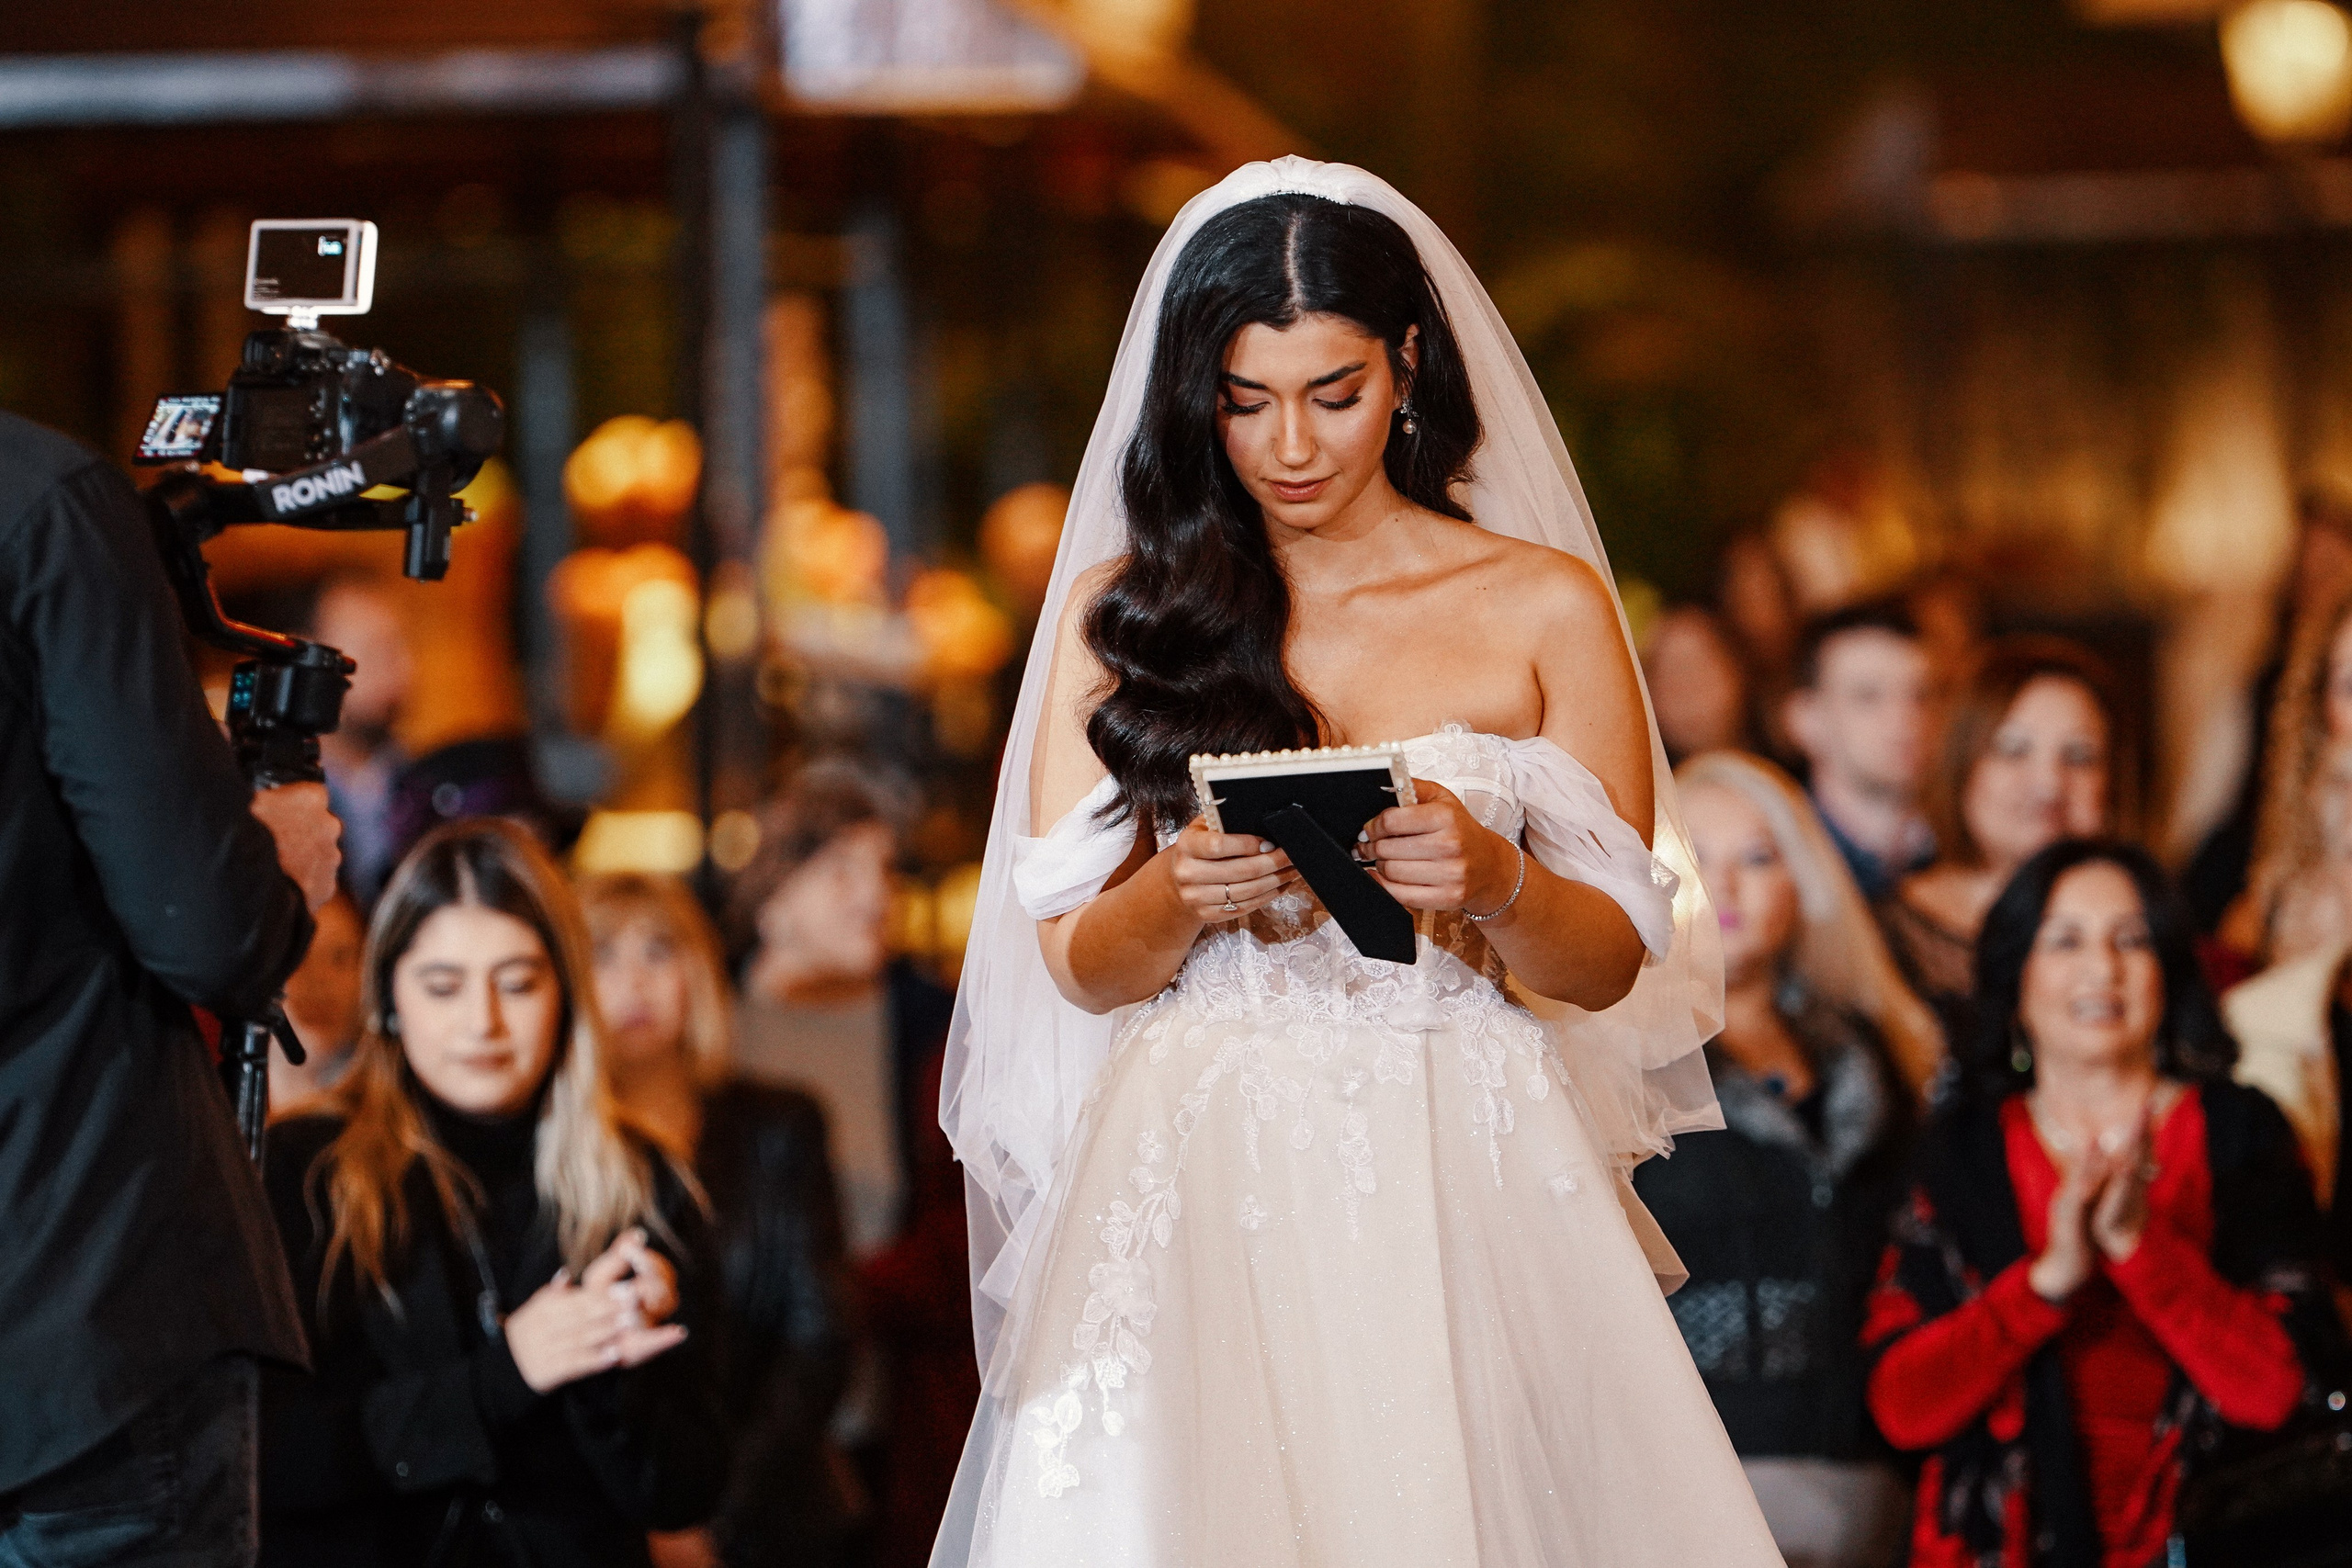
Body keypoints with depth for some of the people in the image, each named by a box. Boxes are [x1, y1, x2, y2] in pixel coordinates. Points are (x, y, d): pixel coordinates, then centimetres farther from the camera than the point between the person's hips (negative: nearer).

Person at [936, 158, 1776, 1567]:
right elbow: (1079, 962, 5)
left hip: (1462, 1190, 0)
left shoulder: (1545, 607, 5)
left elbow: (1610, 964, 4)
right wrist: (1181, 900, -16)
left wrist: (1494, 884, -16)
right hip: (1200, 1190, 0)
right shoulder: (1124, 607, 9)